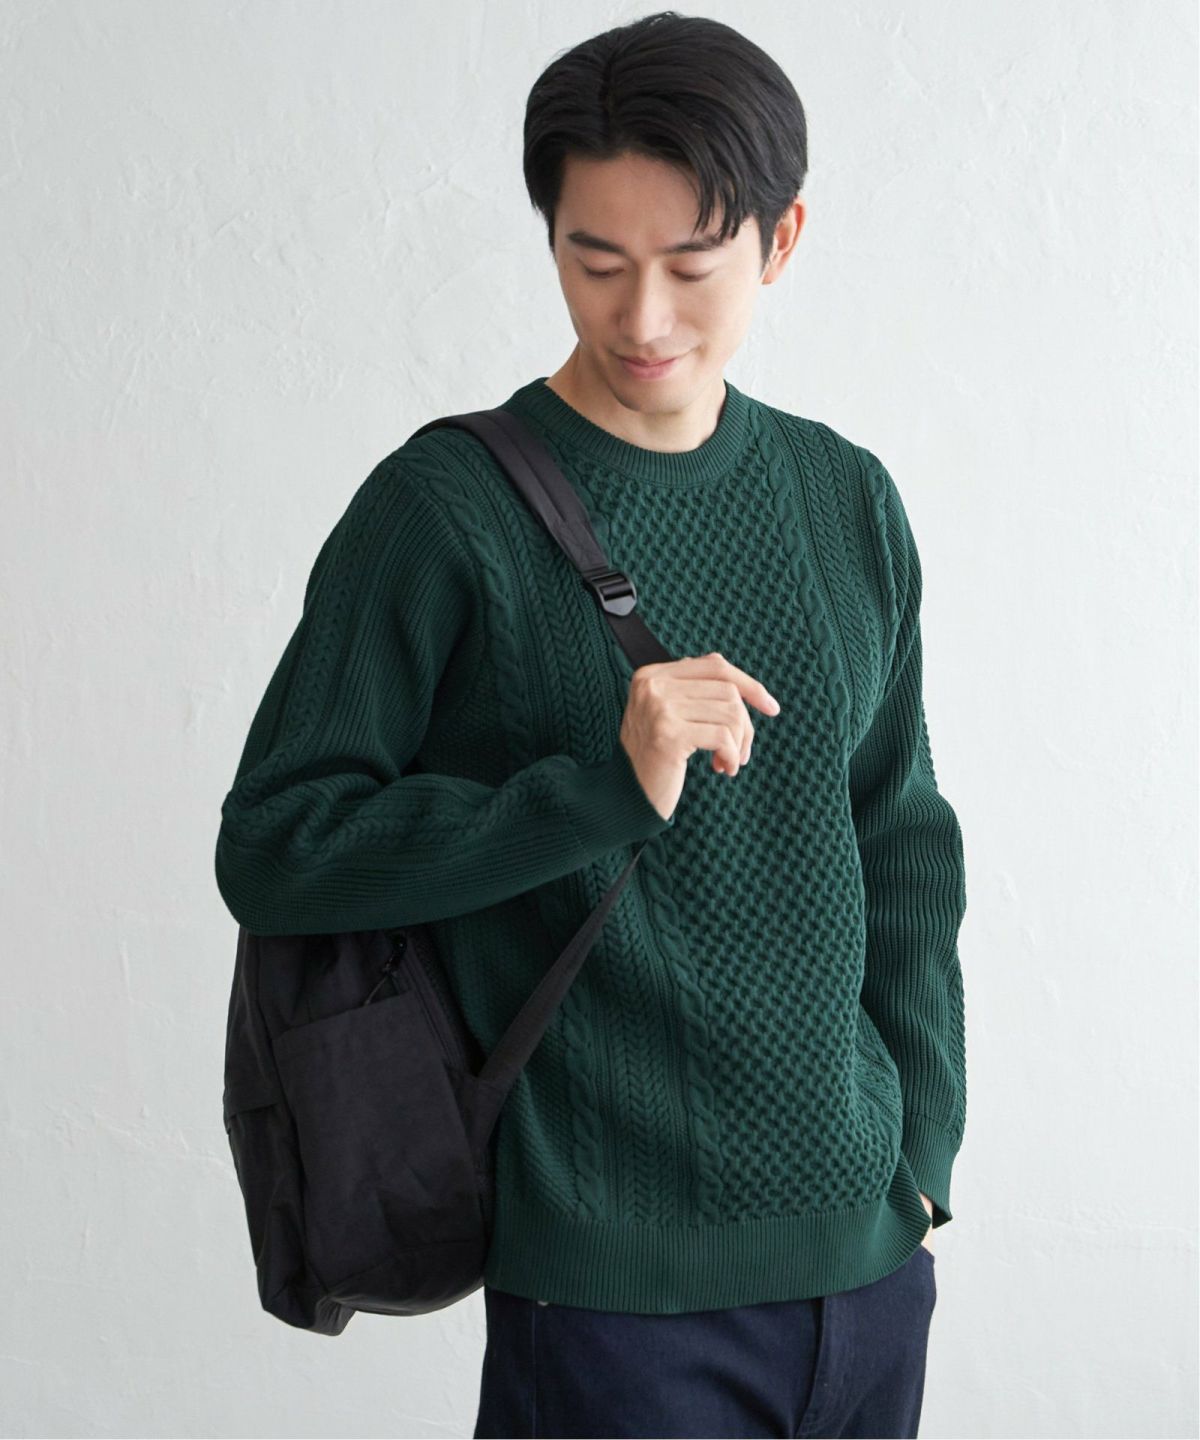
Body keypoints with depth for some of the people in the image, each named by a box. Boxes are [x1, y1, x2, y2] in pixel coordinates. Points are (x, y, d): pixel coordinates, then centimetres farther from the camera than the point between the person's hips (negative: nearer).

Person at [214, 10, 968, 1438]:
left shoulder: (850, 500, 6)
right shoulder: (449, 506, -9)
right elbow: (272, 848, -12)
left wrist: (921, 1146, 7)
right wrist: (603, 791, -21)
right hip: (613, 1274, -5)